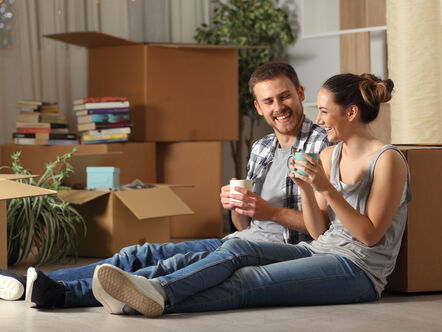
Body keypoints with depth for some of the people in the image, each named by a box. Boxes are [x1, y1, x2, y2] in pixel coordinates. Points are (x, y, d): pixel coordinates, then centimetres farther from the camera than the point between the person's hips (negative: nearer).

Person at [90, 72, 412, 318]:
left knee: (249, 281, -28)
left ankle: (161, 298, -44)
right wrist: (306, 189, -7)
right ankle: (157, 289, -42)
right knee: (236, 249, -20)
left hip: (360, 268, -7)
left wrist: (327, 188, -20)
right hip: (320, 251, 7)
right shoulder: (330, 155, 15)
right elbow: (319, 231, 11)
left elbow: (370, 235, -13)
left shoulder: (388, 160, -8)